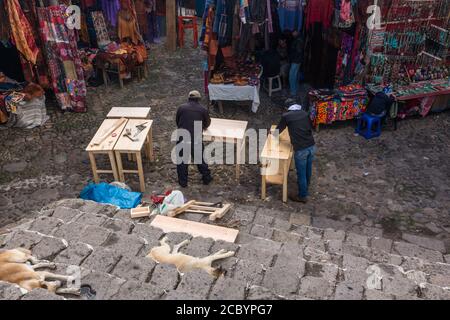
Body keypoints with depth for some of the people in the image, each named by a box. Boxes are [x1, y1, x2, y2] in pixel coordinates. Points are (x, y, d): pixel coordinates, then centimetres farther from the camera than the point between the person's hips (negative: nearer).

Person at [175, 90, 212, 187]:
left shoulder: (181, 108, 5)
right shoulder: (203, 110, 4)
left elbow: (177, 122, 14)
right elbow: (207, 123, 19)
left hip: (182, 137, 0)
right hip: (196, 138, 0)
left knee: (181, 159, 15)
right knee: (200, 158, 18)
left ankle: (183, 181, 24)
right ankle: (206, 178, 32)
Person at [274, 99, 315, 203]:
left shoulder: (286, 116, -4)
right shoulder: (305, 114, 9)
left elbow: (279, 130, 11)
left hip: (301, 149, -6)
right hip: (311, 146, 6)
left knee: (301, 173, 9)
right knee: (308, 169, 27)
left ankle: (302, 196, 22)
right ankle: (306, 185, 51)